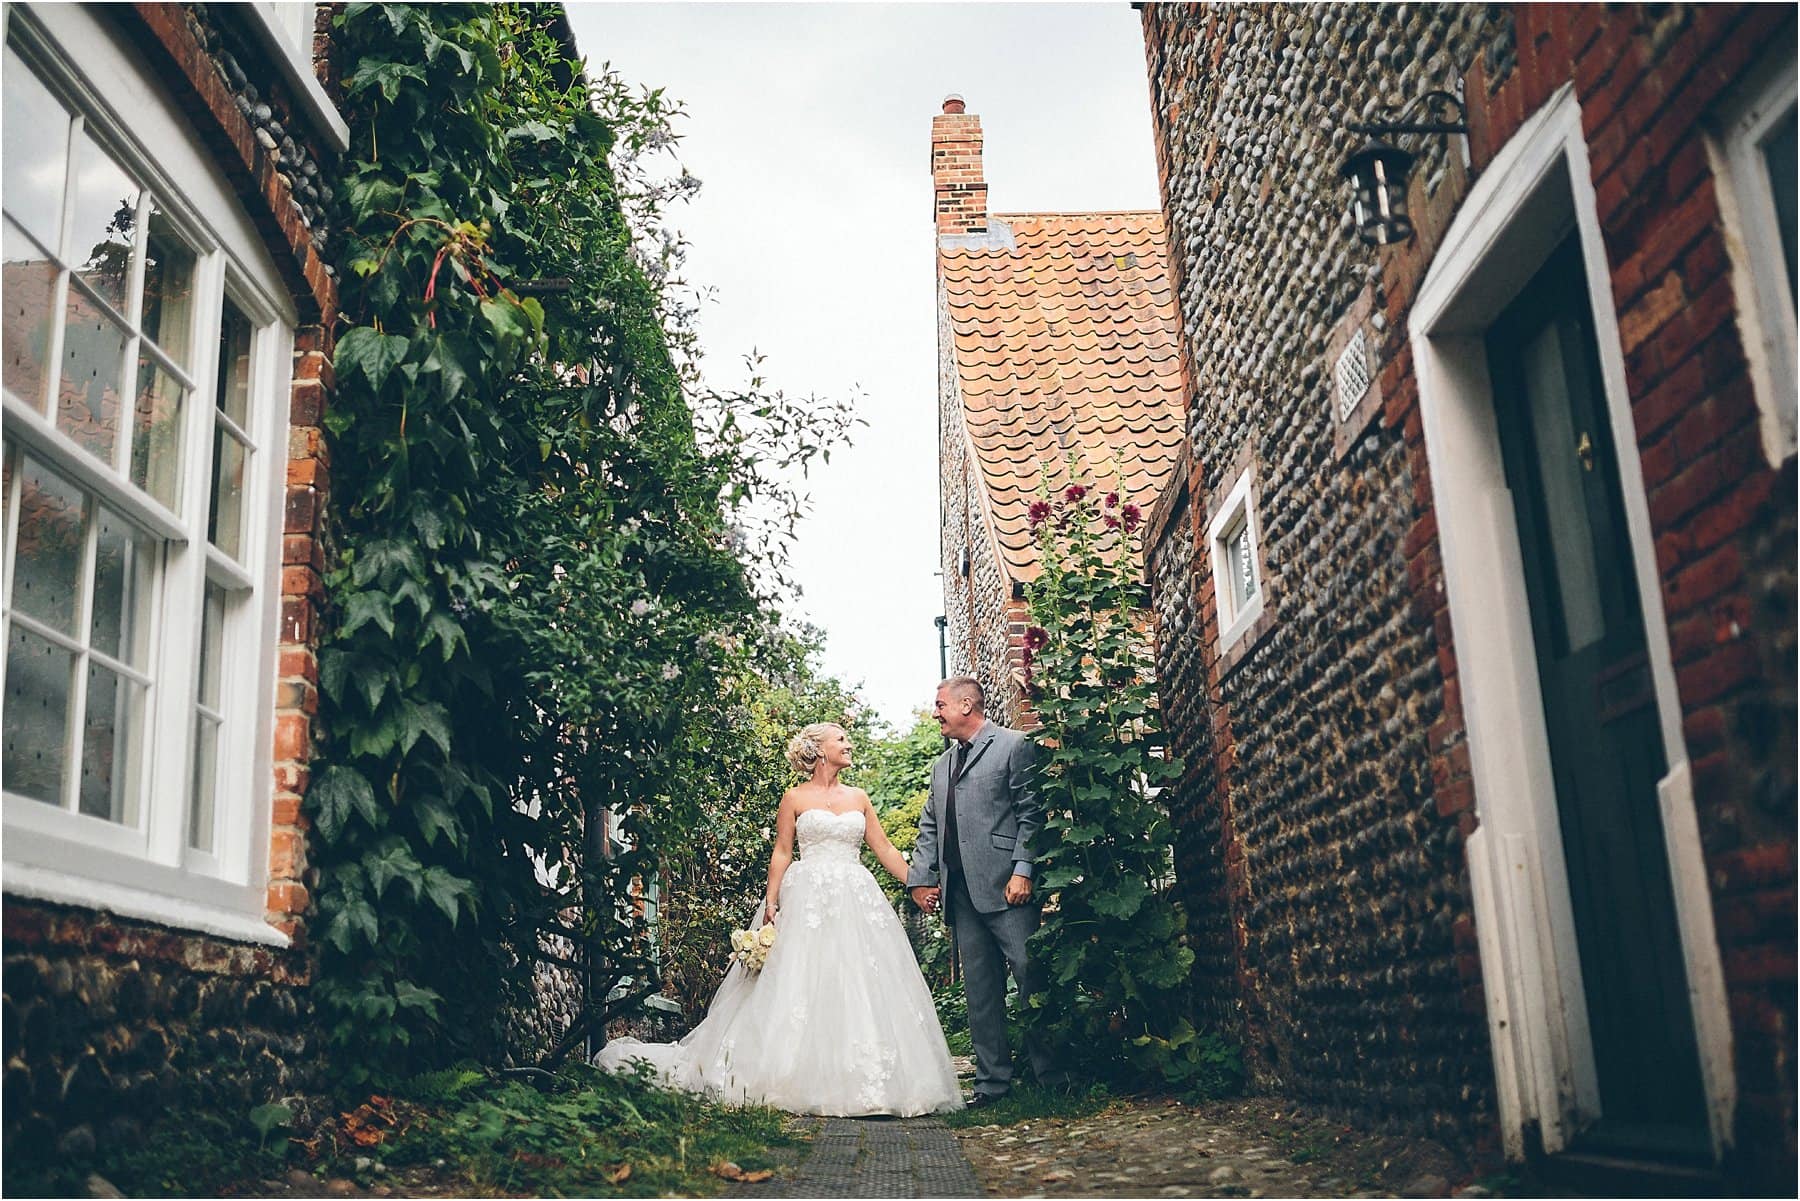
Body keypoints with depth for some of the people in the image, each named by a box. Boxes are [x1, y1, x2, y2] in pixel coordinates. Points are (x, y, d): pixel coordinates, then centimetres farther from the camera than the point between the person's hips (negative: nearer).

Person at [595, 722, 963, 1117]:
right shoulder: (795, 798, 3)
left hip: (856, 902, 4)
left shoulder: (858, 798, 13)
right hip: (808, 901, -3)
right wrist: (771, 902, -8)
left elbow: (885, 850, 12)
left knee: (862, 990, -3)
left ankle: (863, 1081, 1)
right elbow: (781, 853, 1)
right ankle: (804, 1079, 0)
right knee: (802, 987, -6)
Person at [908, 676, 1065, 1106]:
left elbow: (1031, 813, -6)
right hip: (961, 892, 7)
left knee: (1032, 977, -6)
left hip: (1006, 886, -7)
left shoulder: (1014, 746, 1)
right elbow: (929, 827, 21)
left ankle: (1054, 1077, 1)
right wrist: (921, 877, 8)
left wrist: (1023, 870, -15)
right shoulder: (942, 764, 23)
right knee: (980, 990, 7)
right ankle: (992, 1081, 11)